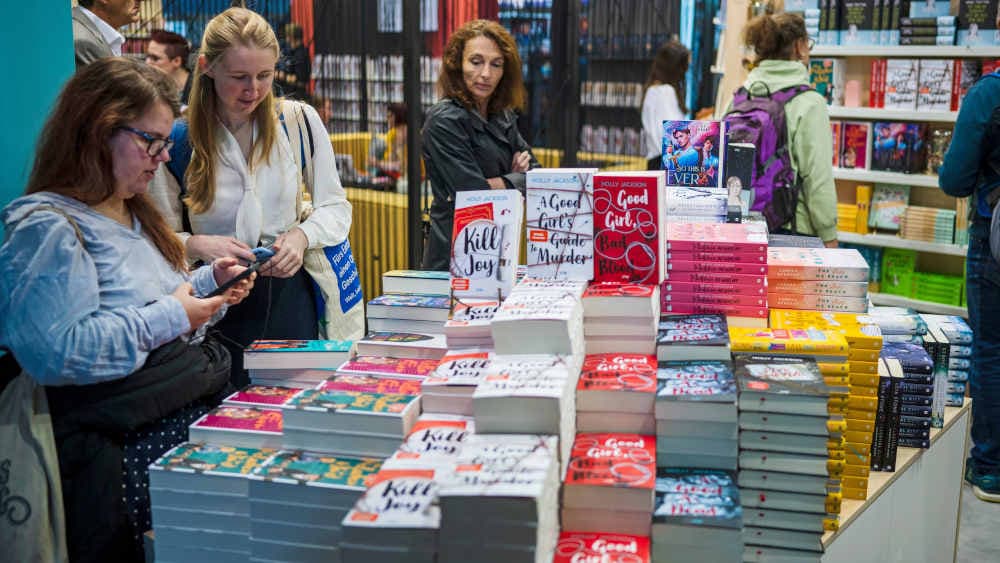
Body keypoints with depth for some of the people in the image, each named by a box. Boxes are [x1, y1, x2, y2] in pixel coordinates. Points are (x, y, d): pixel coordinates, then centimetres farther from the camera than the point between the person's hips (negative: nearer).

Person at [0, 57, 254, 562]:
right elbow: (54, 351, -23)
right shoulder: (47, 227, -12)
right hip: (132, 440, -10)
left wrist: (209, 281, 13)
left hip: (203, 399, 10)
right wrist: (168, 318, -18)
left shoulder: (130, 213, 19)